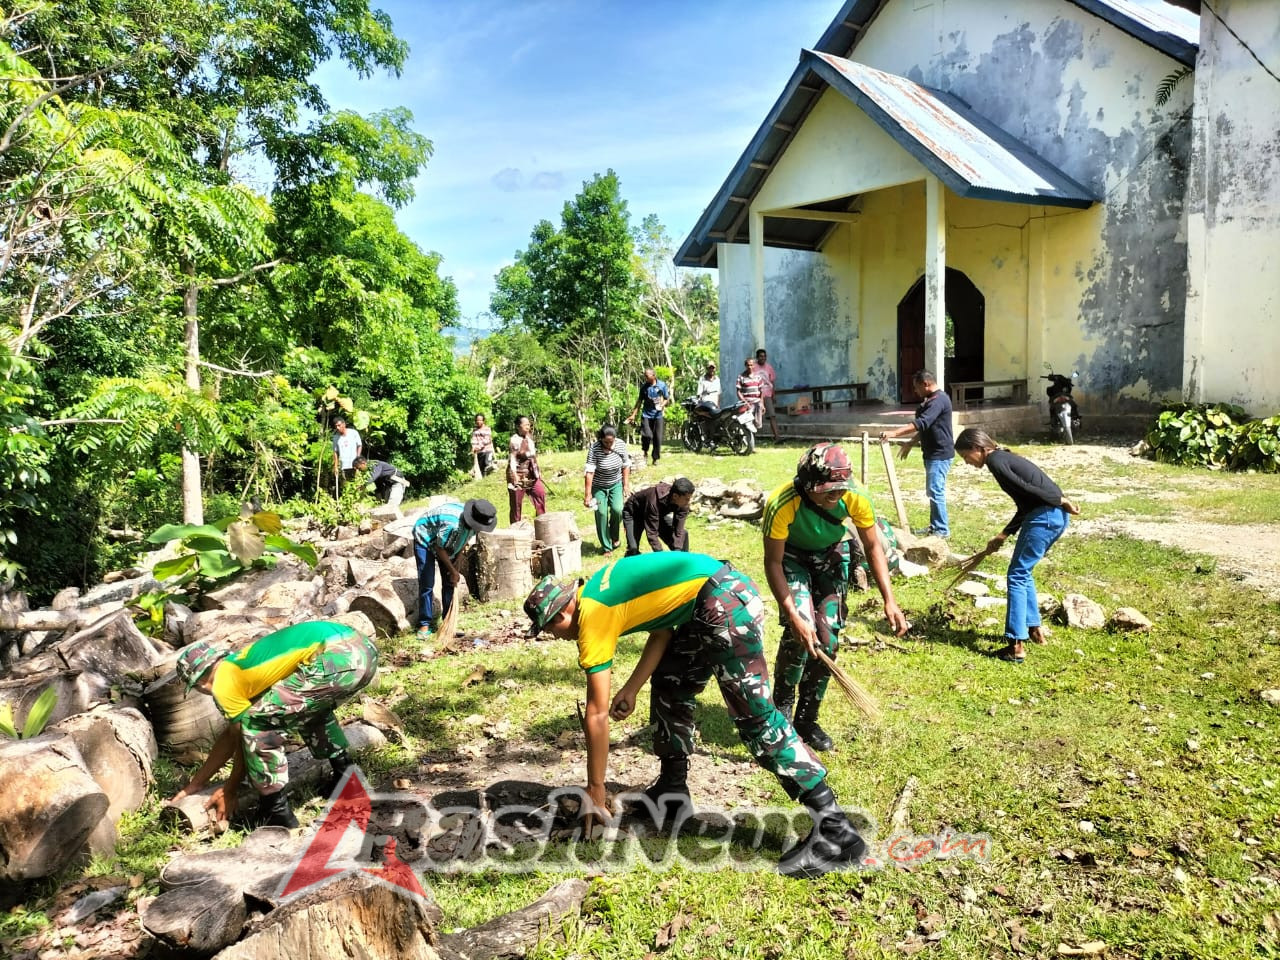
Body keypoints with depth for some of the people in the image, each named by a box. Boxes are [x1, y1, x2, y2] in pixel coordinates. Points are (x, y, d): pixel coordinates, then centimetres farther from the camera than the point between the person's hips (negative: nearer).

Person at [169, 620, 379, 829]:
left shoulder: (223, 684, 7)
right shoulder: (243, 662, 32)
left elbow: (249, 736, 17)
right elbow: (232, 735, 38)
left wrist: (229, 792, 32)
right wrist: (194, 784, 44)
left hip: (337, 659, -10)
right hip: (362, 648, 10)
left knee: (258, 722, 4)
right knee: (309, 708, 37)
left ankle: (276, 812, 12)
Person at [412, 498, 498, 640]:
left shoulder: (471, 522, -18)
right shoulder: (452, 524, -41)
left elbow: (463, 543, 0)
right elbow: (439, 548, -27)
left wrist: (455, 567, -4)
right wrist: (453, 571, -18)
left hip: (446, 544, 7)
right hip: (425, 540, -7)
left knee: (449, 583, 3)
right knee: (426, 584, -10)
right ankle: (425, 624, -1)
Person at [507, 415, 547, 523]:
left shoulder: (529, 438, 8)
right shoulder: (514, 440, -15)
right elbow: (512, 460, -18)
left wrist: (538, 472, 17)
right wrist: (515, 477, -24)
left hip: (531, 475, 7)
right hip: (518, 475, -7)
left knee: (541, 493, 3)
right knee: (516, 503, 1)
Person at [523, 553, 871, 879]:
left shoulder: (592, 617, -6)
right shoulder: (598, 588, 16)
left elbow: (597, 714, -4)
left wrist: (595, 790, 4)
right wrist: (631, 689, 15)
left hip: (724, 604, -10)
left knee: (755, 718, -7)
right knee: (669, 686, 19)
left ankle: (835, 829, -5)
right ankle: (672, 793, 29)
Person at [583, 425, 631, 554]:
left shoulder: (621, 445, -14)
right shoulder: (594, 448, -24)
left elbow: (626, 466, -2)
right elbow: (589, 471, -27)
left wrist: (626, 485, -2)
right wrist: (588, 493, -31)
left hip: (616, 484, 2)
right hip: (599, 486, -2)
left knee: (617, 509, -15)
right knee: (601, 513, -8)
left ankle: (614, 537, 13)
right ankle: (606, 547, 5)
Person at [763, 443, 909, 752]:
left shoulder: (856, 498, -31)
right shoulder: (782, 504, -38)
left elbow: (872, 546, -15)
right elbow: (773, 563, -28)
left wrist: (889, 601, -21)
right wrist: (793, 616, -35)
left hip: (832, 555, 3)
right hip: (792, 556, -3)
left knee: (827, 638, -3)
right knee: (801, 631, -21)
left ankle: (807, 719, 17)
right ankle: (782, 705, 5)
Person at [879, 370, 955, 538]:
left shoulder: (938, 400, -19)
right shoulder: (931, 400, 16)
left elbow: (921, 423, -30)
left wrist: (893, 433, -34)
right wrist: (911, 443, 21)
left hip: (940, 454, -11)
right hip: (933, 453, 11)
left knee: (936, 492, -8)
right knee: (932, 491, 15)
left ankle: (942, 530, -3)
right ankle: (934, 526, 22)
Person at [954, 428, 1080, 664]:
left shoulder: (995, 461, -7)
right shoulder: (1004, 458, 21)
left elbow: (1026, 488, -17)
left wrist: (1061, 501, -12)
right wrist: (1003, 536, 25)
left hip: (1045, 517, -9)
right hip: (1054, 516, 9)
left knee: (1017, 575, -4)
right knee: (1023, 572, 22)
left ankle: (1016, 646, -4)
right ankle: (1034, 629, 31)